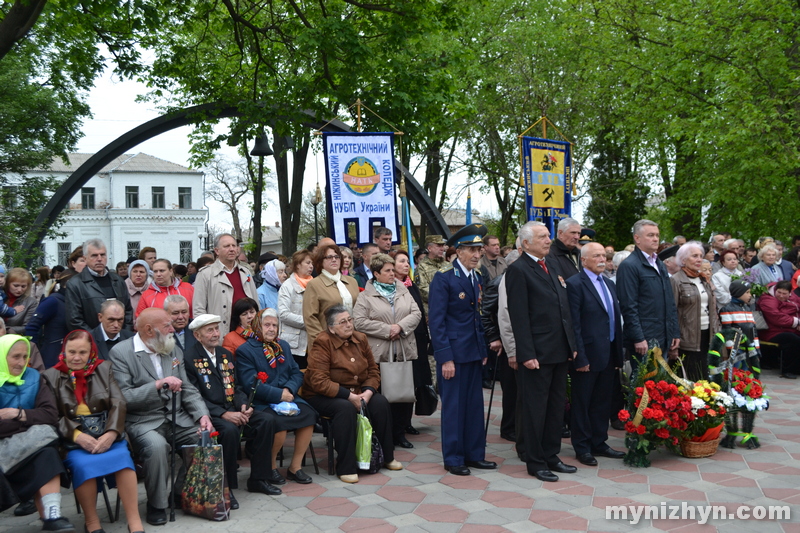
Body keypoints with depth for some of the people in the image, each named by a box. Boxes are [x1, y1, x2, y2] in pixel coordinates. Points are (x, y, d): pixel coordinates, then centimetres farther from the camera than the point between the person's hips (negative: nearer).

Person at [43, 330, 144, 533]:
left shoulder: (104, 369, 13)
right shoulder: (52, 376, 10)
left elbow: (119, 404, 3)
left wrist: (111, 433, -16)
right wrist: (77, 435, -19)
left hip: (106, 434, 1)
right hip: (73, 439, -1)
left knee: (122, 457, -30)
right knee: (82, 463, -33)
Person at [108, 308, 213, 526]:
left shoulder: (174, 351, 11)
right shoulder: (120, 353, -8)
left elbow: (188, 389, 9)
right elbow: (123, 397, -16)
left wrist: (202, 415, -7)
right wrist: (158, 385, -25)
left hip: (177, 417, 6)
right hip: (143, 421, -6)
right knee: (157, 446, -33)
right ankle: (156, 505, -8)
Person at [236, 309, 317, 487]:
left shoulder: (283, 346, 20)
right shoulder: (245, 350, -1)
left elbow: (297, 373, 13)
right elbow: (250, 384, -12)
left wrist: (289, 389, -9)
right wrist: (279, 394, -17)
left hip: (288, 397, 6)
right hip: (262, 403, -6)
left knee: (309, 414, -21)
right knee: (279, 422, -32)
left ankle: (295, 466, -6)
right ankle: (271, 466, -3)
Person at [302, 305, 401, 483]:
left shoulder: (360, 339, 3)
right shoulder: (322, 343, -17)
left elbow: (373, 370, 7)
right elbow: (319, 381, -24)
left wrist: (368, 392, -14)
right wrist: (350, 396, -26)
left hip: (357, 393, 6)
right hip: (322, 396, -6)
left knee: (381, 403, -17)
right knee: (345, 408, -35)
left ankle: (387, 456, 1)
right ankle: (346, 467, -24)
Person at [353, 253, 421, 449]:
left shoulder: (403, 291, 13)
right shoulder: (366, 297, -1)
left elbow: (416, 313, 5)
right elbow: (359, 322, -11)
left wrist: (400, 326, -12)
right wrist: (387, 330, -13)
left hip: (405, 352, 4)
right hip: (379, 354, -4)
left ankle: (400, 433, 20)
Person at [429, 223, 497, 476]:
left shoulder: (478, 278, 11)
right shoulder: (443, 279, -11)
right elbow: (436, 321, -14)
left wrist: (484, 348, 11)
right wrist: (445, 358, -17)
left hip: (474, 351, 7)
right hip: (453, 353, -7)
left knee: (475, 405, 11)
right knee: (454, 406, 2)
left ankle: (474, 454, 23)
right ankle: (453, 458, 14)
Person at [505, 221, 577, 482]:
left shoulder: (552, 269, 16)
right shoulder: (518, 270, -10)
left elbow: (564, 309, 18)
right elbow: (518, 316, -15)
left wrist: (571, 344, 12)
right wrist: (527, 354, -19)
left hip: (560, 352, 9)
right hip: (537, 353, -8)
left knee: (556, 406, 16)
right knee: (534, 409, 2)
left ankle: (551, 456, 28)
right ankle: (535, 462, 14)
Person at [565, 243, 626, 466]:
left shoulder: (609, 284, 14)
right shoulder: (575, 284, -11)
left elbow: (616, 319, 16)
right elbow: (574, 324, -15)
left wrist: (619, 353, 11)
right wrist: (580, 358, -18)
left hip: (609, 354, 8)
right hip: (588, 355, -7)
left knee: (603, 402, 15)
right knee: (582, 403, 5)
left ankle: (599, 443, 27)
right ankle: (582, 447, 17)